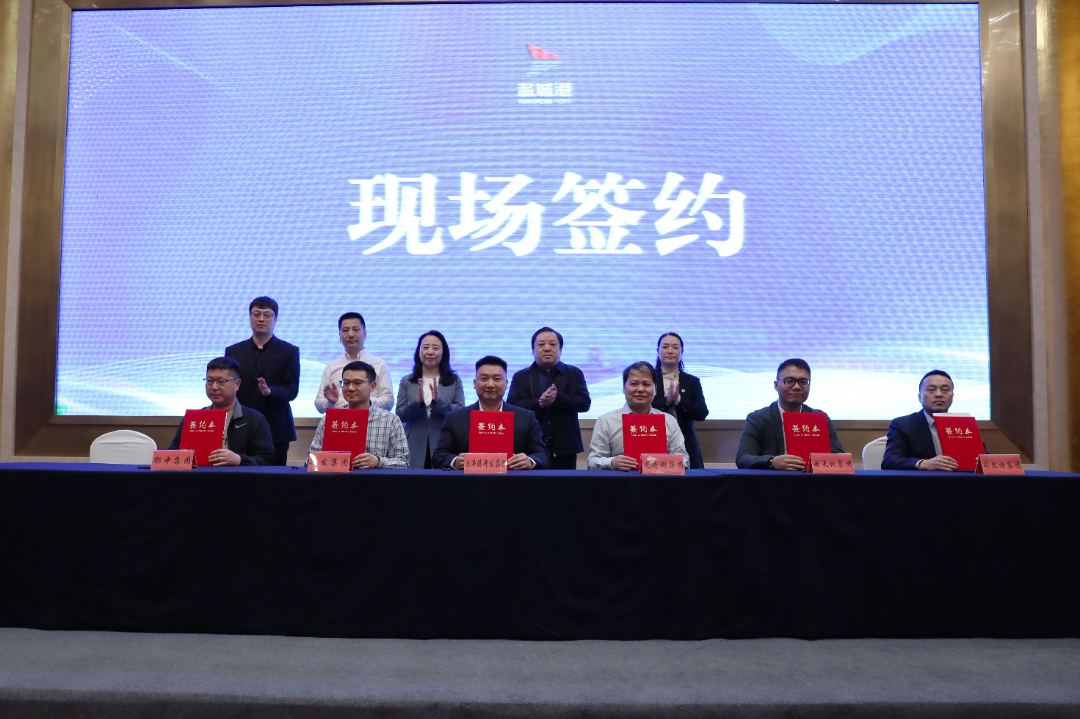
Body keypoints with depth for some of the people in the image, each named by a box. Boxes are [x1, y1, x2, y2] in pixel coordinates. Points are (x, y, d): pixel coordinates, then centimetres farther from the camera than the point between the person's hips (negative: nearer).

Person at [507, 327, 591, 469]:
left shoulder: (574, 374, 11)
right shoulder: (520, 377, 10)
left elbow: (585, 403, -1)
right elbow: (511, 406, -3)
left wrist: (557, 398, -16)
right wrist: (538, 403, -18)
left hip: (564, 449, 1)